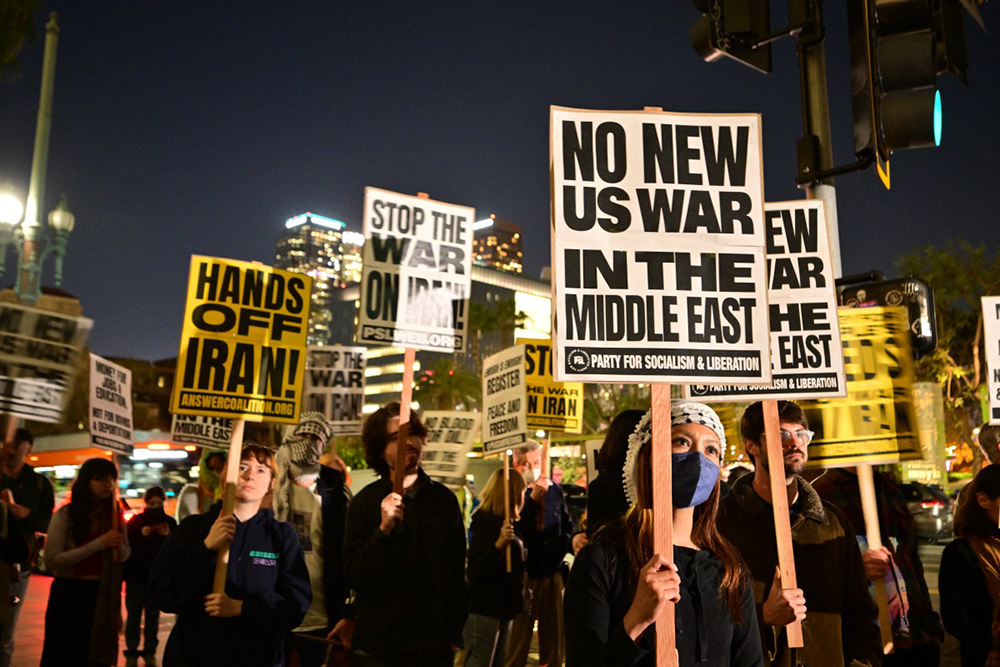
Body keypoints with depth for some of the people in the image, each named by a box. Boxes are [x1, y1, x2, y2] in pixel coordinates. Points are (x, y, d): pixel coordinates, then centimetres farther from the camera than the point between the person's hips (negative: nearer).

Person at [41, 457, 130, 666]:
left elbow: (125, 555, 10)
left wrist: (119, 547, -14)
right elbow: (52, 562, -19)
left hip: (102, 596, 4)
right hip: (69, 594, -4)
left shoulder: (115, 514, 4)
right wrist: (98, 544, -24)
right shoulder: (65, 515, -10)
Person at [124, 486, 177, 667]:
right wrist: (142, 535, -22)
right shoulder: (136, 521, 0)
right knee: (134, 615, 3)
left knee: (153, 616, 6)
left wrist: (168, 537, -18)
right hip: (136, 575, -1)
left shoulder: (170, 522, 3)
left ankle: (150, 652, 15)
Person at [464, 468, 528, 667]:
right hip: (484, 611, -10)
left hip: (502, 609, 10)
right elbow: (479, 568, -28)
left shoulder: (504, 522, 13)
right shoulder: (488, 522, -18)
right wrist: (499, 543, -42)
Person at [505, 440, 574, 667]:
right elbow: (515, 530, -20)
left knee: (554, 634, 12)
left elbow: (567, 525, 24)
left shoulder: (554, 490, 10)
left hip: (553, 572, 5)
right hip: (525, 573, -5)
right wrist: (533, 499, -23)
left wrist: (569, 543, 7)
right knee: (519, 633, -1)